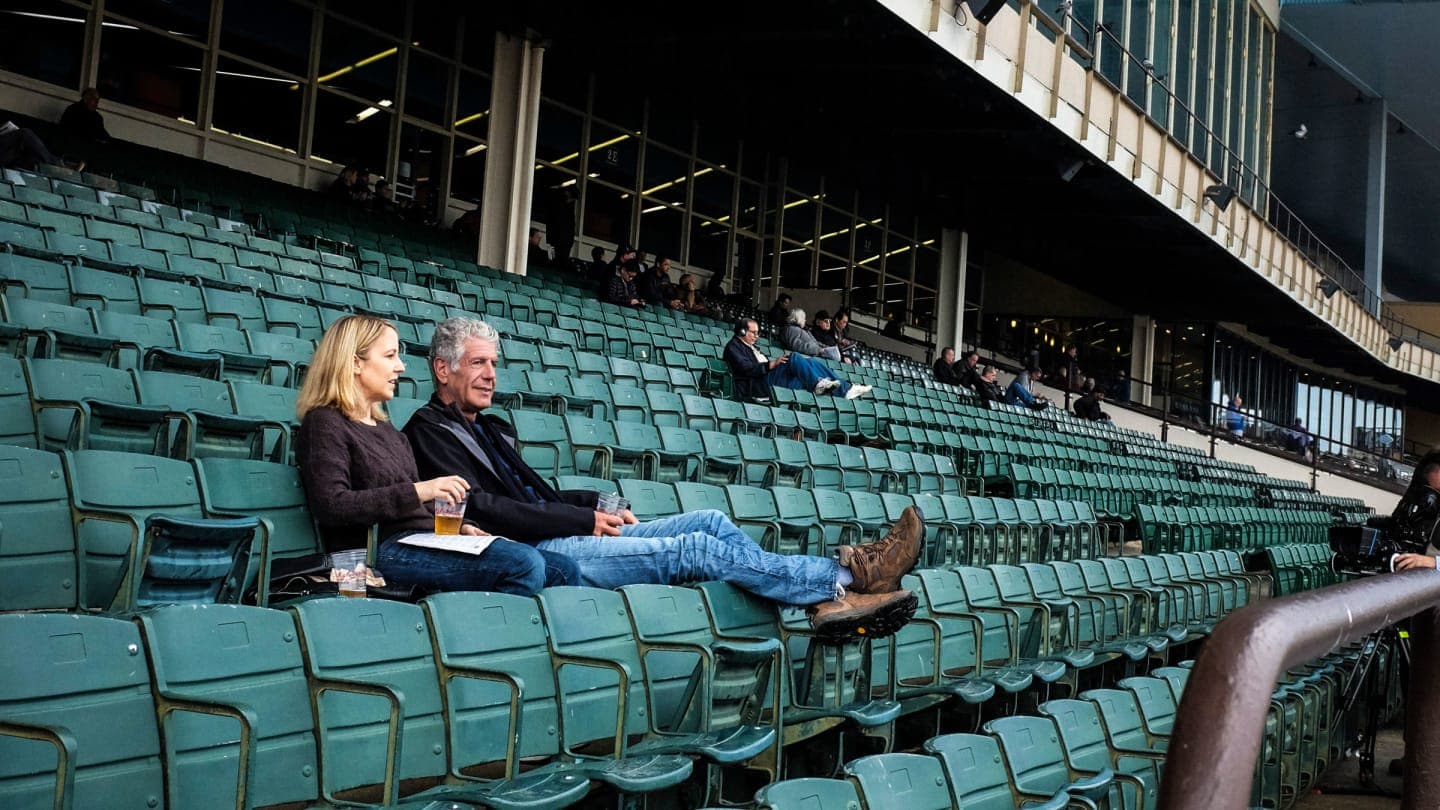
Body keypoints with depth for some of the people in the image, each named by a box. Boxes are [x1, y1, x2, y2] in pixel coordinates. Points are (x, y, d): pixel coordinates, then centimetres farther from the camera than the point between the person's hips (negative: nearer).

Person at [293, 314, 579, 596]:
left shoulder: (388, 432, 29)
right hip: (384, 550, -9)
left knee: (563, 569, -9)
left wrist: (457, 526, 6)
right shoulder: (324, 424, 1)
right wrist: (417, 491, -22)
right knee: (525, 564, -28)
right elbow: (331, 505, -15)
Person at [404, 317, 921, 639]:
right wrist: (583, 519, -12)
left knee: (710, 521, -5)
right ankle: (846, 576, -14)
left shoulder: (492, 428, 25)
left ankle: (827, 601, -12)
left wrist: (598, 509, 6)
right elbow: (481, 508, -15)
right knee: (697, 549, -18)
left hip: (571, 537, 9)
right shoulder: (430, 430, -3)